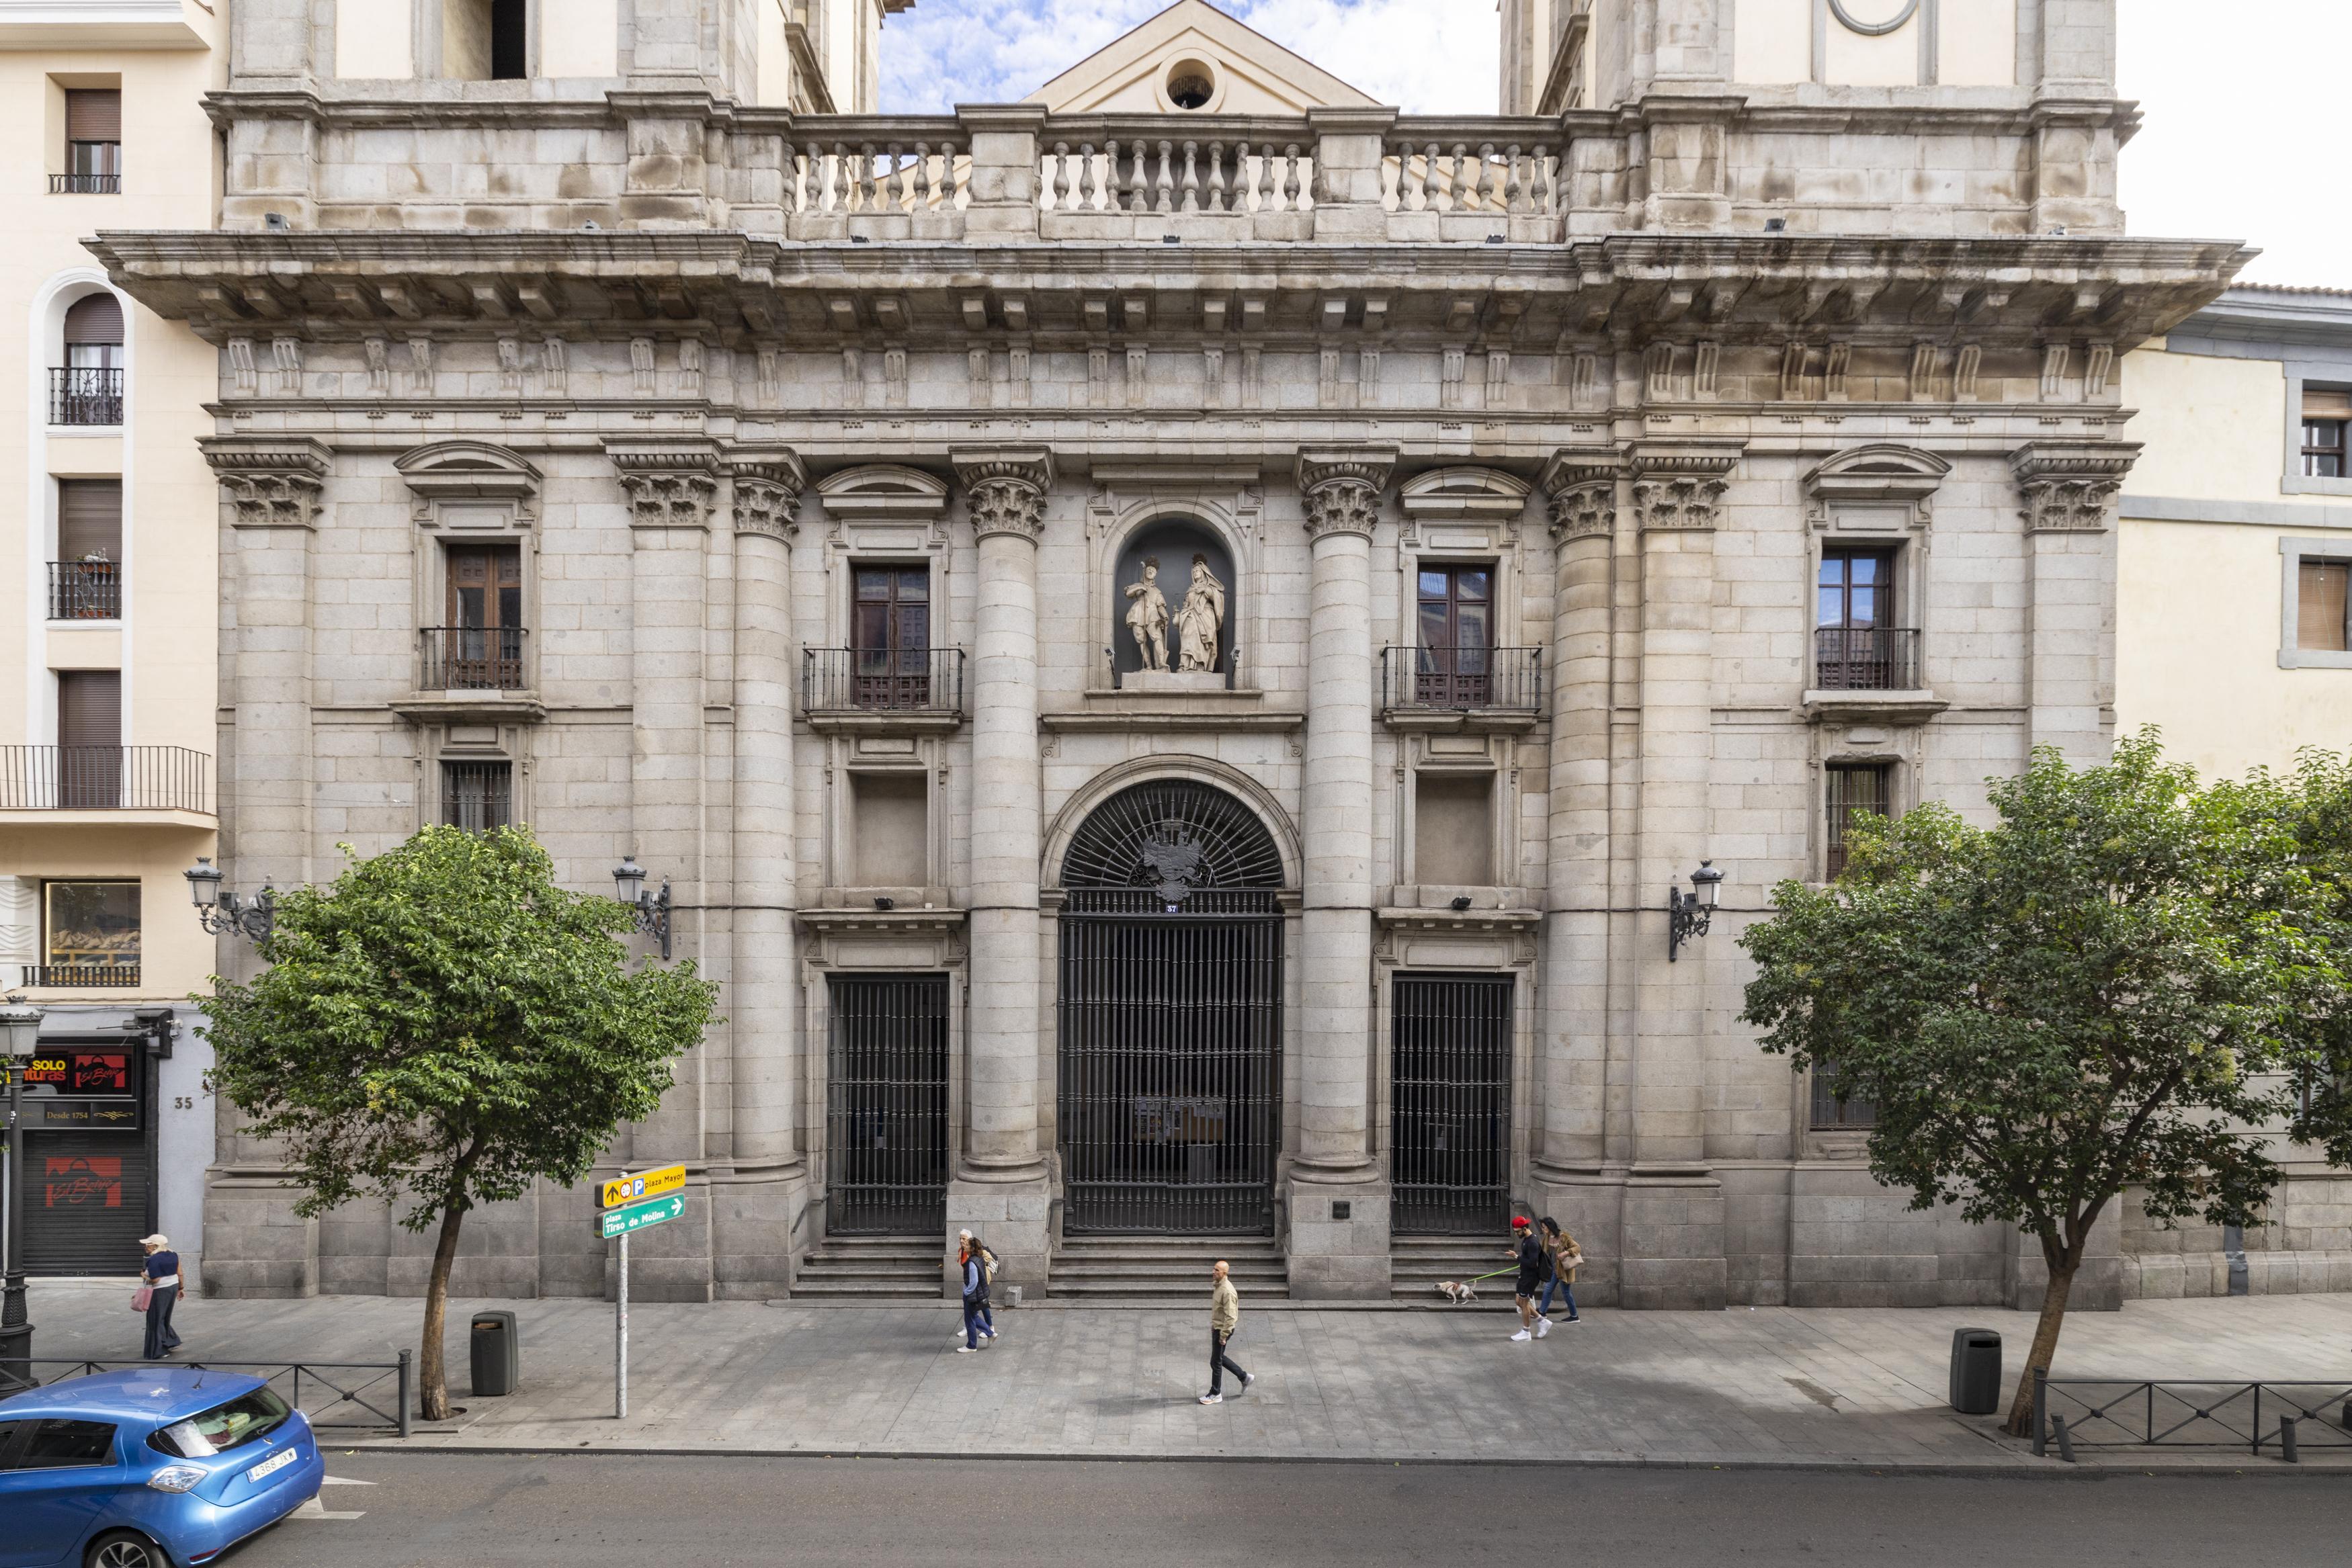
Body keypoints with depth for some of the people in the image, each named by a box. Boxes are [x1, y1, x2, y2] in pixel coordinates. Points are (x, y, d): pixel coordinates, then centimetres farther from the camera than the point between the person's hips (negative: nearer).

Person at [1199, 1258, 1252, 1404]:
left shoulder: (1228, 1291, -26)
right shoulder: (1219, 1286, 5)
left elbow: (1230, 1317, -26)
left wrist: (1223, 1336, -22)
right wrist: (1213, 1326, 21)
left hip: (1223, 1330, -10)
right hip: (1216, 1327, 10)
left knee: (1216, 1362, 2)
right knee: (1220, 1357, 20)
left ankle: (1216, 1394, 16)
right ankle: (1244, 1377, 32)